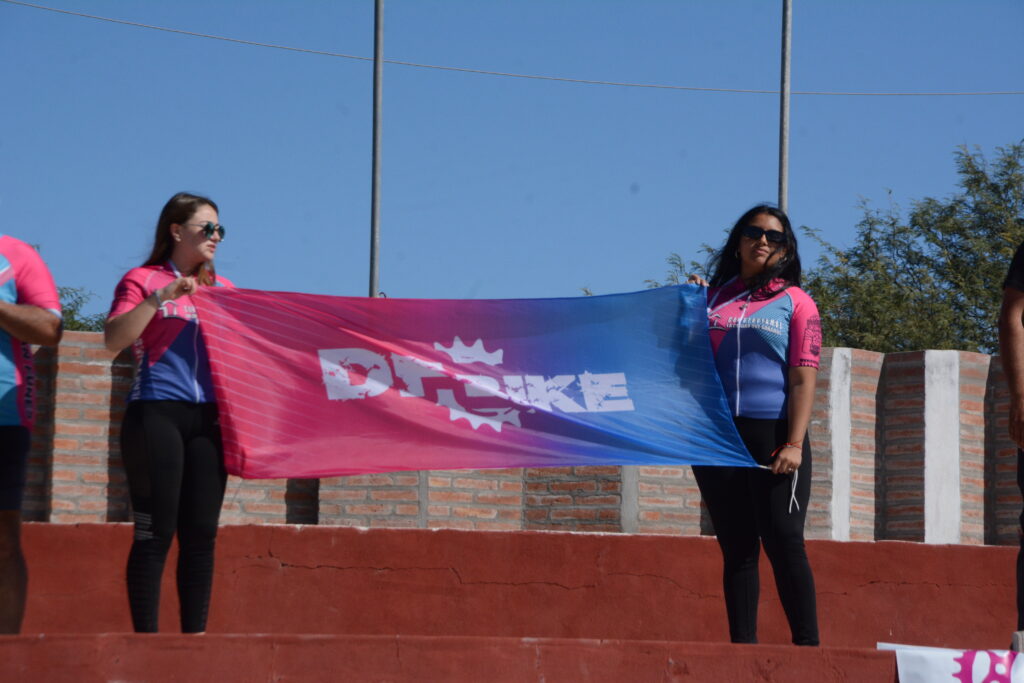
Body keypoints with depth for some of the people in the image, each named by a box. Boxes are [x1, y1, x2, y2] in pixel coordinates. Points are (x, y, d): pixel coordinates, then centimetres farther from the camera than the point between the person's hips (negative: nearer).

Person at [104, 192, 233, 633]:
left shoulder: (221, 289, 18)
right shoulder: (142, 281, 3)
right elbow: (113, 339, -11)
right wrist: (162, 296, -17)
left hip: (207, 418, 5)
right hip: (155, 414, -5)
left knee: (201, 532, 2)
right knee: (156, 532, -6)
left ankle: (195, 634, 6)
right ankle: (146, 636, -3)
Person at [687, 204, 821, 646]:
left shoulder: (794, 302, 5)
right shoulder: (715, 298, 14)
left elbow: (803, 378, -3)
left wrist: (794, 444, -13)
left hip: (773, 433, -3)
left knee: (783, 543, -7)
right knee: (736, 548, 4)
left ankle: (807, 644, -5)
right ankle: (742, 646, 5)